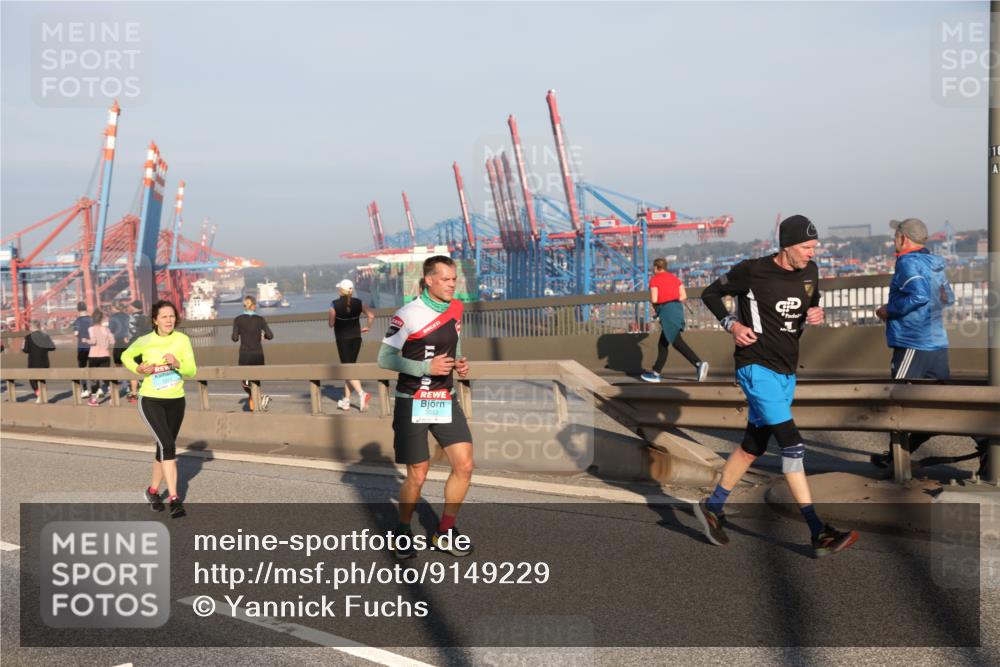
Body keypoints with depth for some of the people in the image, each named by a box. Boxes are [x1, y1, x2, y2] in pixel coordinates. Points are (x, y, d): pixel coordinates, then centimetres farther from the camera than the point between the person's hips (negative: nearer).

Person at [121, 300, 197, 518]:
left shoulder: (182, 340, -6)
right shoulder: (145, 341, -9)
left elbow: (191, 371, -9)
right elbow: (126, 356, 10)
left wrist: (177, 363, -29)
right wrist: (138, 369, -9)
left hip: (175, 401, 3)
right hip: (150, 401, -3)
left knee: (165, 449, 15)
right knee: (168, 445, -19)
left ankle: (153, 490, 37)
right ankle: (174, 499, -19)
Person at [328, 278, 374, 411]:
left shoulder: (335, 304, -9)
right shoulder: (358, 303, 0)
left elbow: (331, 324, -8)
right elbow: (371, 315, -9)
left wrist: (329, 316, 12)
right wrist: (367, 327, 6)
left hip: (342, 339, -4)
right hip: (356, 338, 4)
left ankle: (362, 393, -26)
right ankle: (346, 400, 17)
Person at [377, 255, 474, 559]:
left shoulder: (455, 308, 7)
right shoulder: (408, 314, -14)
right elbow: (385, 358, -15)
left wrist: (459, 363, 3)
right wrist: (427, 367, -22)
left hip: (445, 400, 6)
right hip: (412, 403, -6)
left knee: (464, 466, -3)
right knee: (417, 476, -1)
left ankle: (445, 533, 14)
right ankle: (403, 531, 24)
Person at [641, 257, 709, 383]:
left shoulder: (654, 279, -1)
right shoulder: (674, 277, 18)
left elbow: (654, 299, -9)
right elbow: (684, 296, 10)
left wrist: (652, 302, 12)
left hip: (666, 311, -8)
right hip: (677, 309, 8)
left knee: (677, 342, -13)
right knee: (663, 343, 15)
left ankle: (699, 364, -28)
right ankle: (655, 373, 16)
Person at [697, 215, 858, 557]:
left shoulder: (809, 271, 5)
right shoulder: (752, 272, -13)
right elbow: (710, 293, 1)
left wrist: (817, 314, -2)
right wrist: (732, 324, -13)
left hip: (786, 371, 8)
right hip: (757, 367, -8)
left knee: (754, 445, 14)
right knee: (792, 445, -15)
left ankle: (712, 507, 31)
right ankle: (819, 533, -15)